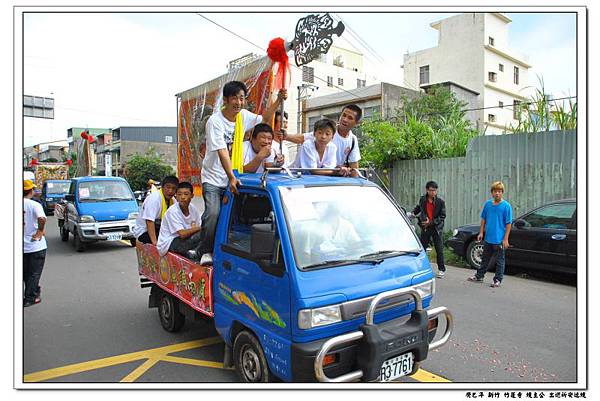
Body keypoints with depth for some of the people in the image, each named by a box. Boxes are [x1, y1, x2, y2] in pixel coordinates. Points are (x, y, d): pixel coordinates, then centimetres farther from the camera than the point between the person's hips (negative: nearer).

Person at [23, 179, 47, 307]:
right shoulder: (34, 205, -15)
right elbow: (41, 219, -33)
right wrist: (40, 231, -18)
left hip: (21, 246, 5)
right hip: (36, 246, -5)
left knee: (26, 273, 20)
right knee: (34, 273, 8)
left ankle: (35, 291, 32)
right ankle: (29, 299, 11)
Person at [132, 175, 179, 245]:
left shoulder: (173, 201, 2)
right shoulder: (154, 198, -20)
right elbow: (149, 221, -29)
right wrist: (154, 241, -37)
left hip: (159, 230, 7)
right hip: (143, 232, -7)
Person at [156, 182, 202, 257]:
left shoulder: (193, 208, 0)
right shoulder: (172, 211, -18)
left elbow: (196, 229, 5)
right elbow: (182, 234, -25)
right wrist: (198, 228, -15)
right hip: (169, 244, -7)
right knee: (202, 235, -26)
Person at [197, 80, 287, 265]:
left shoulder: (244, 116, 2)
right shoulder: (215, 121, -16)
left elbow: (264, 118, 21)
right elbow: (222, 151, -26)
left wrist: (278, 101, 8)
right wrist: (231, 177, -35)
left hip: (233, 178, 5)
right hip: (213, 178, -5)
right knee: (213, 213, -20)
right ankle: (205, 251, -1)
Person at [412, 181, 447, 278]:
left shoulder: (440, 201, -9)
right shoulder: (422, 200, 1)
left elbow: (443, 216, -7)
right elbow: (418, 208, 21)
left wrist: (431, 222, -14)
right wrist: (413, 213, 5)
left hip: (436, 228, -3)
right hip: (425, 227, 3)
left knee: (439, 250, 0)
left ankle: (441, 269, 11)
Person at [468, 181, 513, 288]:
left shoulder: (506, 206, -10)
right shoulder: (487, 204, 3)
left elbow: (508, 224, -10)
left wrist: (505, 239, -14)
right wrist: (481, 232, 6)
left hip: (499, 240, -4)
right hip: (488, 238, 5)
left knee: (499, 261, 6)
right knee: (485, 259, 18)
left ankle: (498, 280, 17)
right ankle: (479, 276, 30)